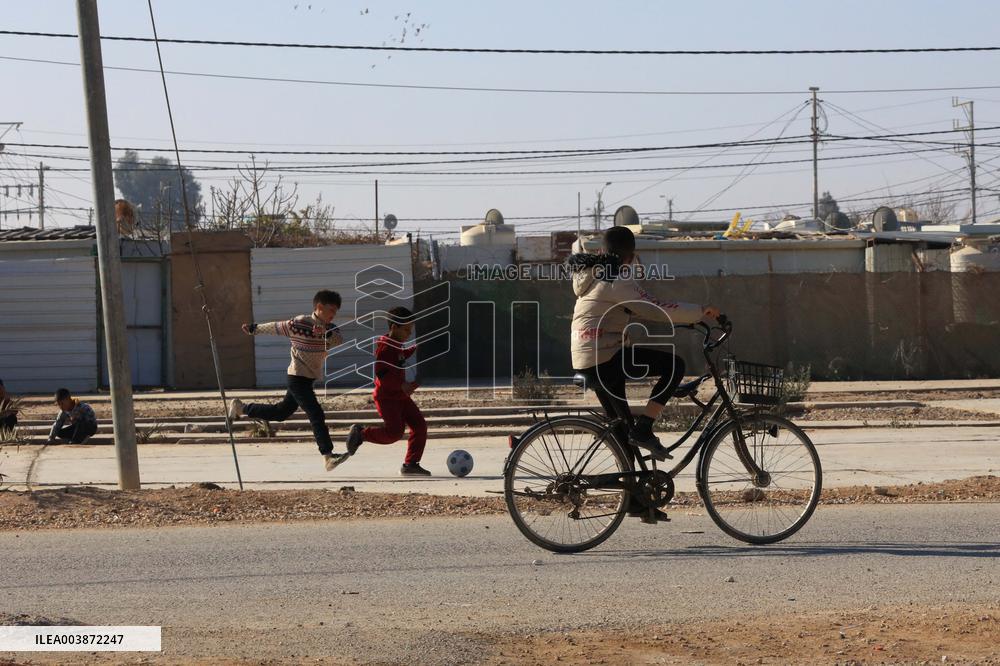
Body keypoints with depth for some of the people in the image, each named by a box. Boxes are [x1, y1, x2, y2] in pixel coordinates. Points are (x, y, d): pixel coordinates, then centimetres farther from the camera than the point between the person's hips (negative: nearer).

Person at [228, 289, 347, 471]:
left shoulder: (330, 329, 3)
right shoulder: (299, 324, -15)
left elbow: (340, 342, -16)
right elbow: (276, 327, -1)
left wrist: (325, 333, -34)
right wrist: (254, 329, 12)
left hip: (309, 379, 8)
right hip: (298, 377, -8)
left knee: (281, 412, 21)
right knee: (316, 415, -18)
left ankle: (241, 408, 36)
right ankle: (328, 456, -21)